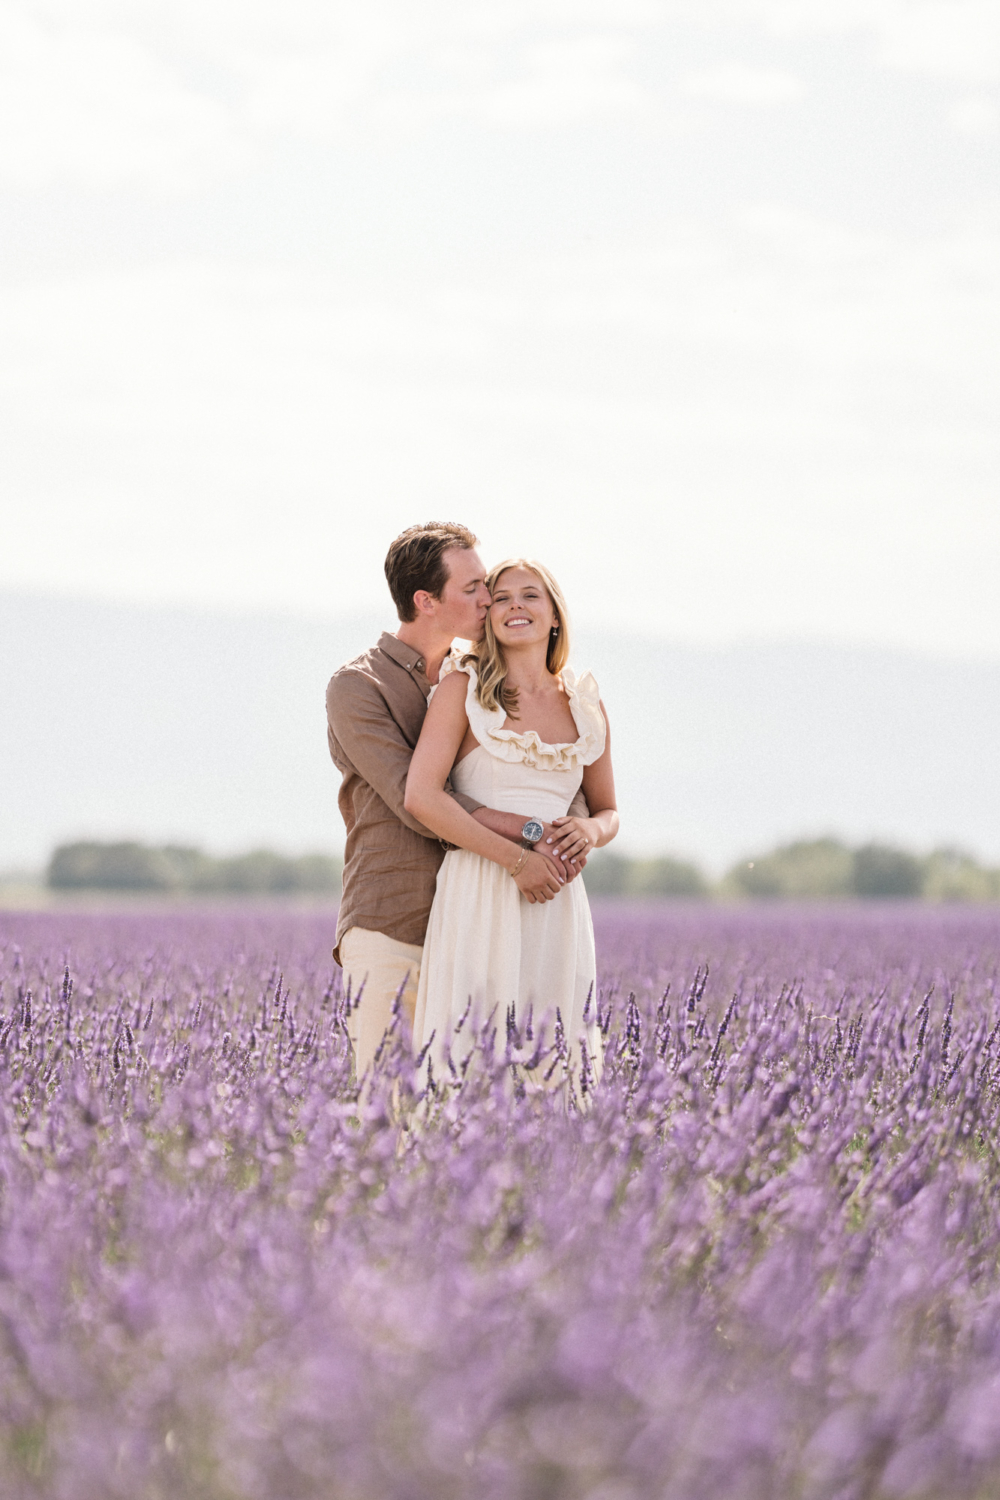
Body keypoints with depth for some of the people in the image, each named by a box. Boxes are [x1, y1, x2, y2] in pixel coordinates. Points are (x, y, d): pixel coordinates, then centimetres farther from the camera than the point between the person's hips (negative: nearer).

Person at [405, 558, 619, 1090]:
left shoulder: (585, 704, 13)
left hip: (556, 903, 4)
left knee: (553, 1055, 1)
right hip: (480, 897, -4)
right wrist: (515, 858, -14)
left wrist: (590, 831, -2)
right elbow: (421, 795, -9)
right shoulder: (463, 687, 1)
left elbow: (607, 811, 24)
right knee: (473, 1054, -9)